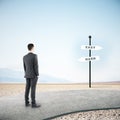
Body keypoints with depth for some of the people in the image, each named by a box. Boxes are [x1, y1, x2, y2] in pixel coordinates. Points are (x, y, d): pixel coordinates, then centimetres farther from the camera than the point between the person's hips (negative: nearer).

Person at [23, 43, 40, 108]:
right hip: (33, 75, -7)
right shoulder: (34, 56, -15)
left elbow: (24, 67, 11)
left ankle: (27, 103, 13)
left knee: (27, 89, 9)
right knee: (33, 89, -5)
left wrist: (27, 75, 19)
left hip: (27, 75, 7)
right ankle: (33, 104, -2)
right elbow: (36, 66, -17)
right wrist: (37, 75, -11)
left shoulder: (24, 57, 6)